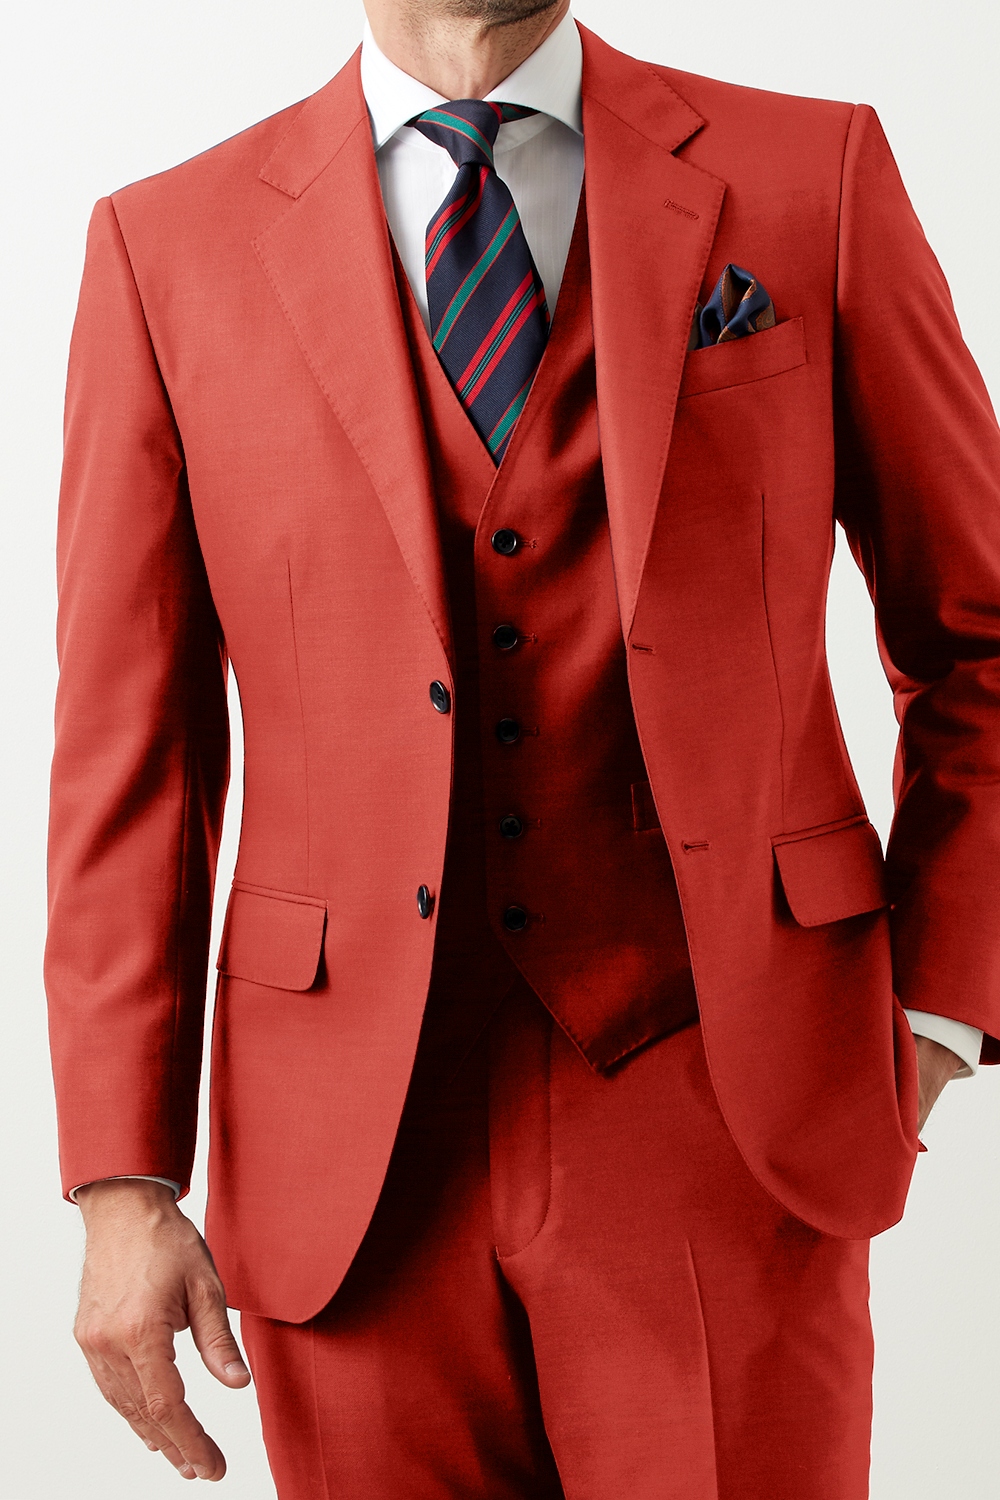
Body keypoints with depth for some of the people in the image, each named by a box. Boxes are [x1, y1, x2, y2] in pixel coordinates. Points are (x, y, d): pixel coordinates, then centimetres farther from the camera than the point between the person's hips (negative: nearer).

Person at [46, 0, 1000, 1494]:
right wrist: (123, 1185, -1)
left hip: (721, 1118, 0)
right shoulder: (168, 246, 2)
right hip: (356, 1155, 1)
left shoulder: (812, 177, 2)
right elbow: (130, 750, 2)